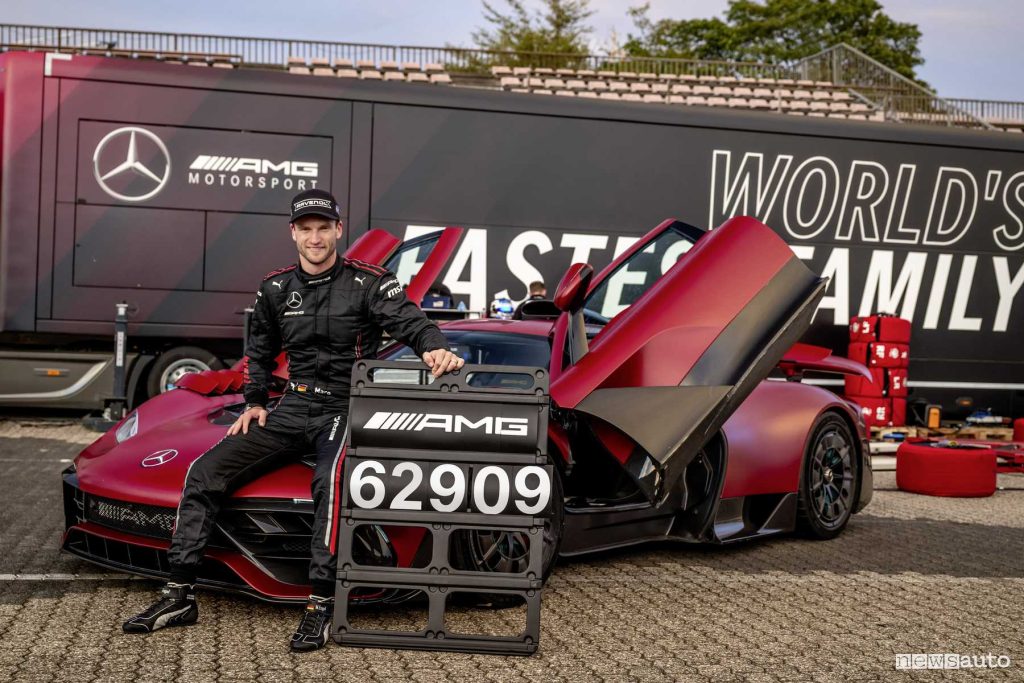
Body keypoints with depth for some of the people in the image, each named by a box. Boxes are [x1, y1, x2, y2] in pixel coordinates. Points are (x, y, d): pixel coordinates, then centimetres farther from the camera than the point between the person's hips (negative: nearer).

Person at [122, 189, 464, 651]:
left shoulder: (367, 282, -4)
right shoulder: (275, 289, 12)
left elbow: (408, 319, -20)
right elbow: (259, 351, 27)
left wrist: (434, 348, -41)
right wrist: (254, 402, 16)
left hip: (345, 409, -5)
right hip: (291, 409, 5)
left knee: (329, 480, -38)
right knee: (205, 472, -8)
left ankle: (320, 607, -31)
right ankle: (180, 596, 0)